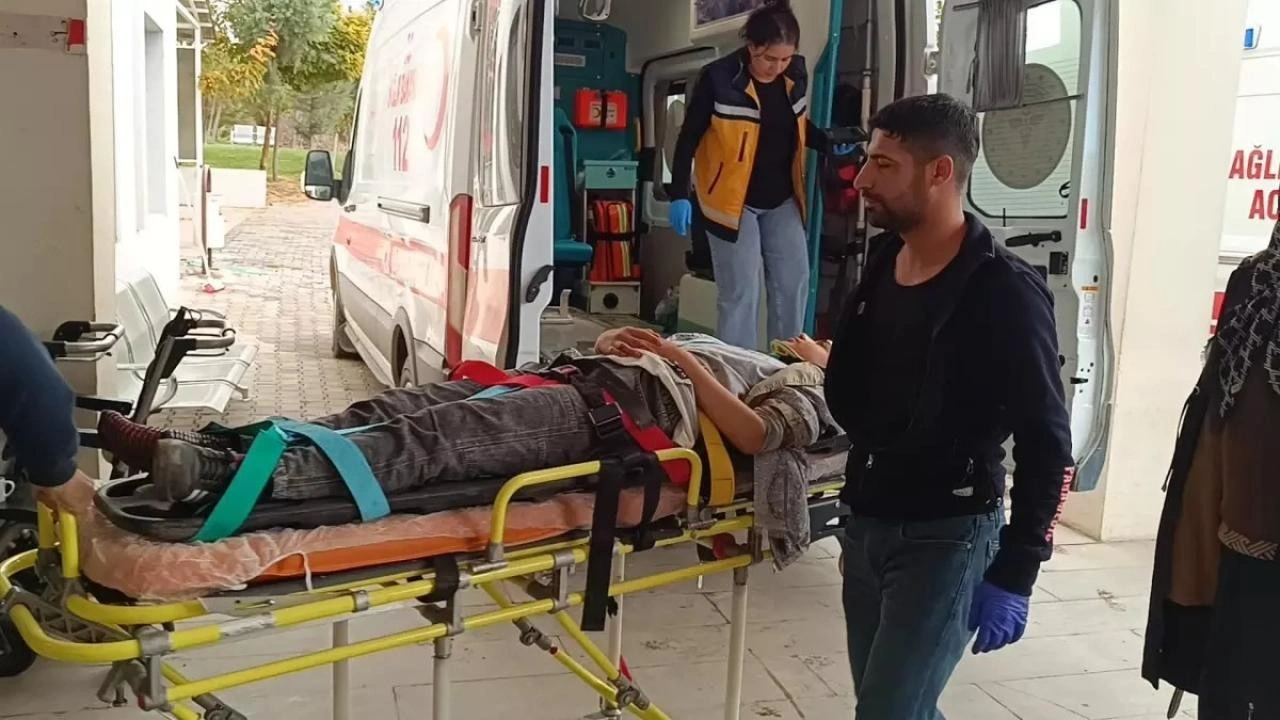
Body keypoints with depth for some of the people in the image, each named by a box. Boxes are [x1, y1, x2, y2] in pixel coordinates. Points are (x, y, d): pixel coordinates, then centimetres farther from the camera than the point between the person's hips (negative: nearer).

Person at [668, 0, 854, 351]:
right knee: (740, 293, -3)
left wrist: (828, 143, -4)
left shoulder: (796, 75, -2)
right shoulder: (718, 78, -17)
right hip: (732, 201, -5)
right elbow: (688, 139, -11)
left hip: (782, 200, 6)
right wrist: (679, 195, -16)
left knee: (794, 284, 9)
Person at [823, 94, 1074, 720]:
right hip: (865, 523, 7)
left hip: (946, 537, -7)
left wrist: (1014, 574, -15)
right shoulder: (881, 263, 8)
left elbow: (1045, 443, -14)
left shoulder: (1005, 292, -14)